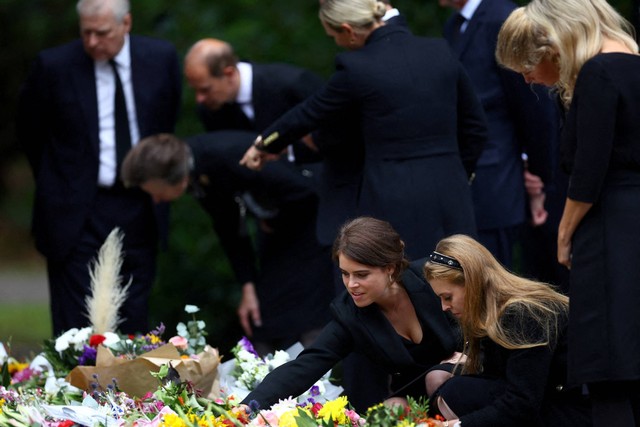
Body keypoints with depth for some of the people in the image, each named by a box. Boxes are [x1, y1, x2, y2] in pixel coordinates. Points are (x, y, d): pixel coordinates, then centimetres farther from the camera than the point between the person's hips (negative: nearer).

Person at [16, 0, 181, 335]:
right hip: (78, 214, -3)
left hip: (140, 213, 3)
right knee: (76, 328, -5)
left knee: (133, 326, 7)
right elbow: (29, 132, 6)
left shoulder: (161, 58, -1)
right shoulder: (53, 66, -9)